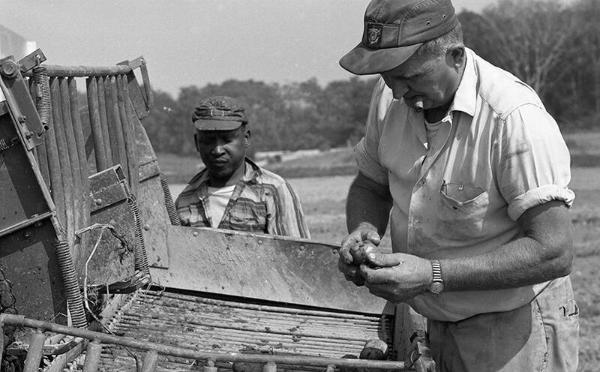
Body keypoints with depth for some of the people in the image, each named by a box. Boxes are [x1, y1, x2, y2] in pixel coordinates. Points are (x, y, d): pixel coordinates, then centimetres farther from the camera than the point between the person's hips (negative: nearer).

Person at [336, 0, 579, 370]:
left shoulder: (515, 117, -26)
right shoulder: (391, 96, -5)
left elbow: (554, 252, -28)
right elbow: (370, 186, 11)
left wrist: (432, 276, -32)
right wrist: (363, 229, -12)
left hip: (515, 333, -6)